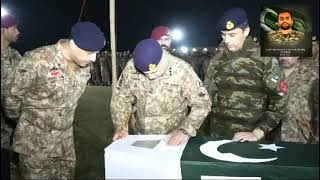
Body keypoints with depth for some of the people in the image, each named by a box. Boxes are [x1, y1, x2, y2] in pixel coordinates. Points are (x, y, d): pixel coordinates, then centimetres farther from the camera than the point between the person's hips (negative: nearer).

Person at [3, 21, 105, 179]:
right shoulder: (36, 61, -24)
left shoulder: (84, 65, -5)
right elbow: (12, 95, -10)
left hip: (66, 142, 5)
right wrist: (18, 118, 6)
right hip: (36, 142, -5)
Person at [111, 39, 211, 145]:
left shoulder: (182, 70, -18)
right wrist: (121, 126, -9)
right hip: (142, 136, 3)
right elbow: (121, 98, 3)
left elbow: (202, 103, -12)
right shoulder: (131, 67, -10)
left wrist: (185, 131, -24)